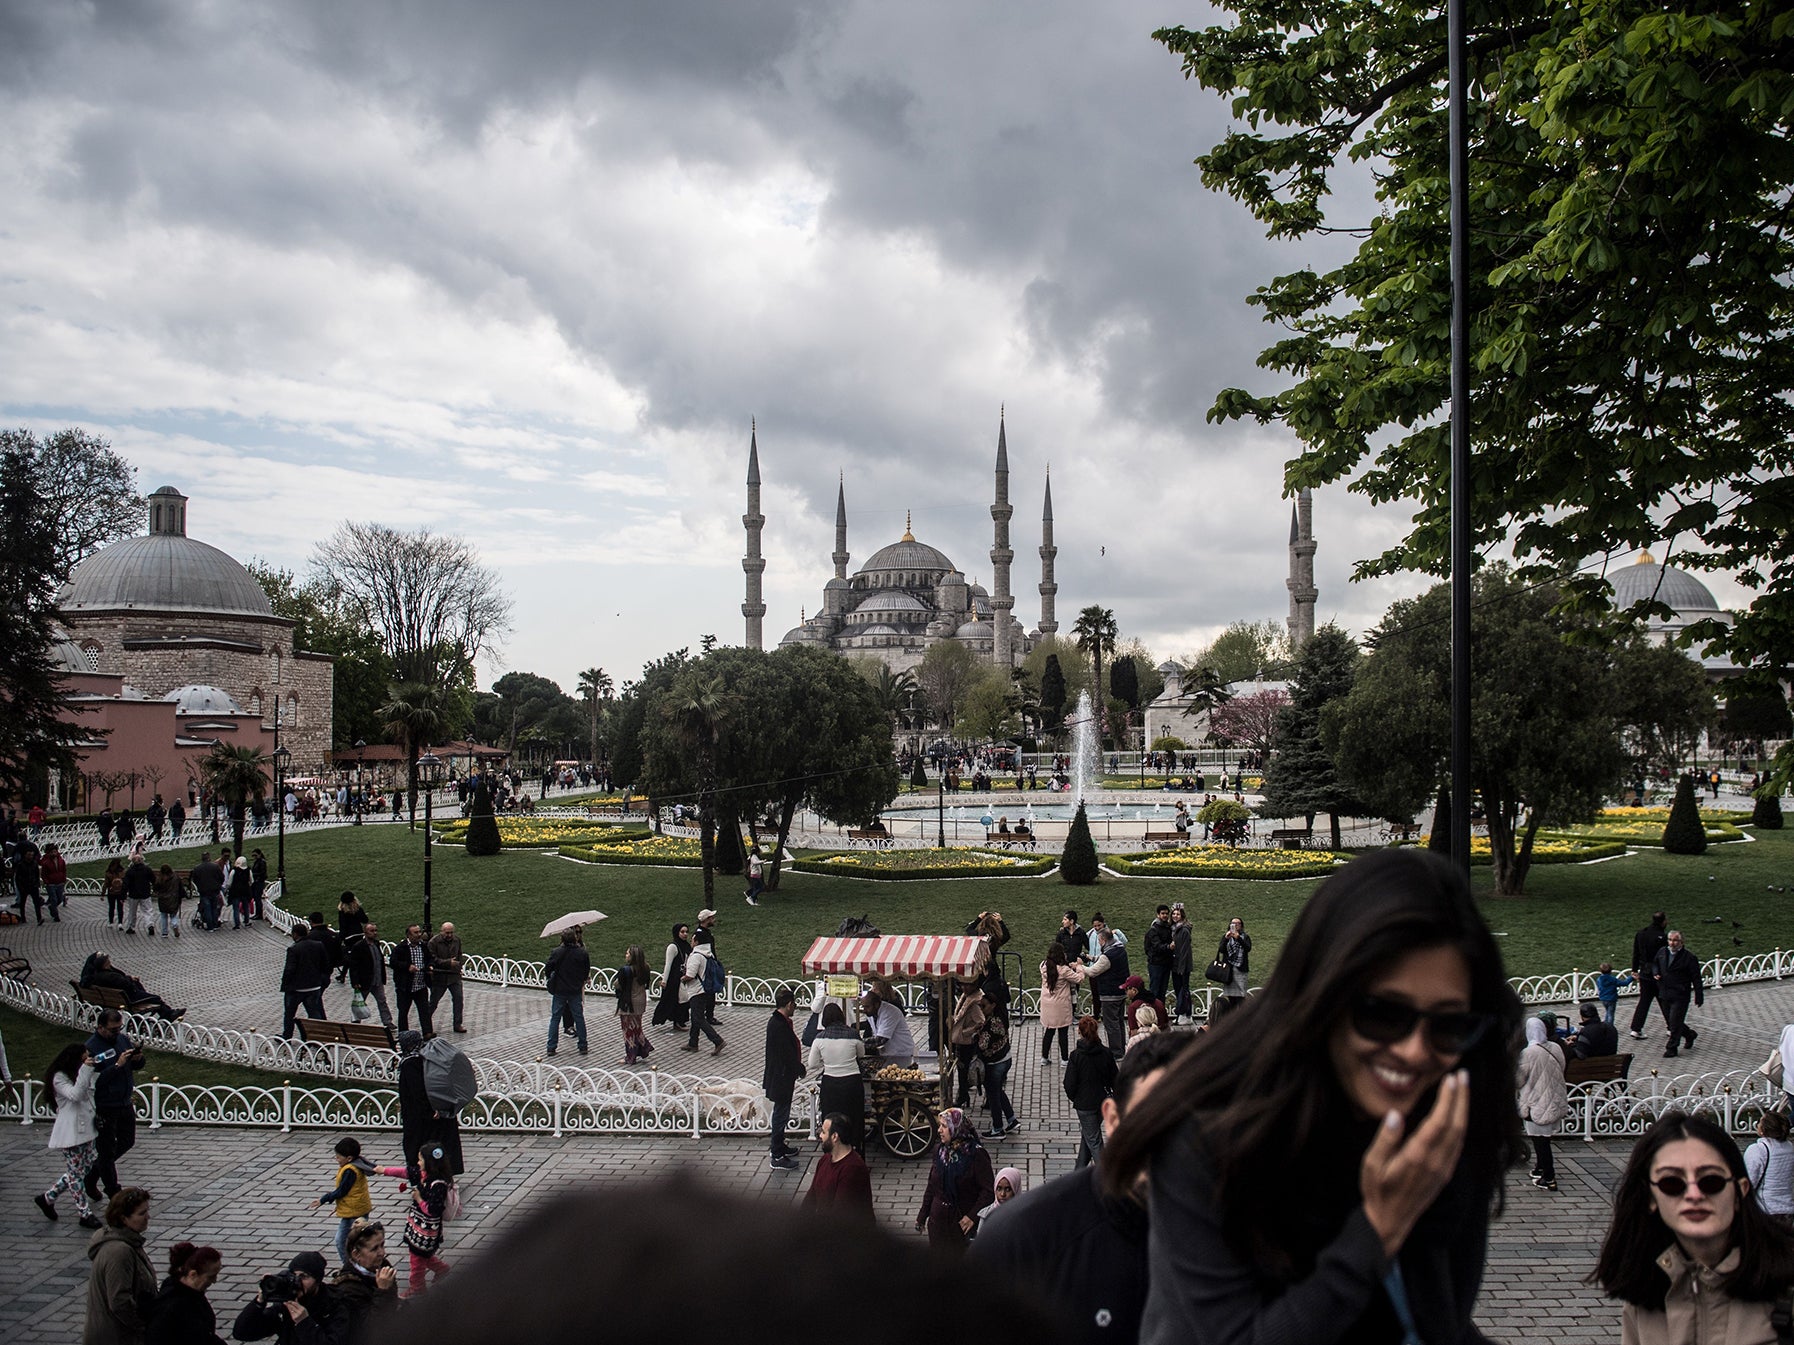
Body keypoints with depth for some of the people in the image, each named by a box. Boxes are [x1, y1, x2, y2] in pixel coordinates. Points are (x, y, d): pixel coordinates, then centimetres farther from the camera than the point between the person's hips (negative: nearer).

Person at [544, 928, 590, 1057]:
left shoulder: (556, 953, -11)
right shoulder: (582, 953, -7)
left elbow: (548, 969, -7)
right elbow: (587, 971, 1)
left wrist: (551, 979, 14)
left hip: (559, 990, -1)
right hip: (576, 990, 1)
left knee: (555, 1018, 8)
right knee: (579, 1017, 9)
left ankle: (551, 1047, 7)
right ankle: (582, 1046, 13)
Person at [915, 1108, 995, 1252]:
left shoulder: (976, 1154, -14)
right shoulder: (939, 1150, 4)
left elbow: (989, 1190, -13)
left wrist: (972, 1216, -18)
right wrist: (922, 1215, 14)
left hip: (962, 1219, -5)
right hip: (938, 1218, 5)